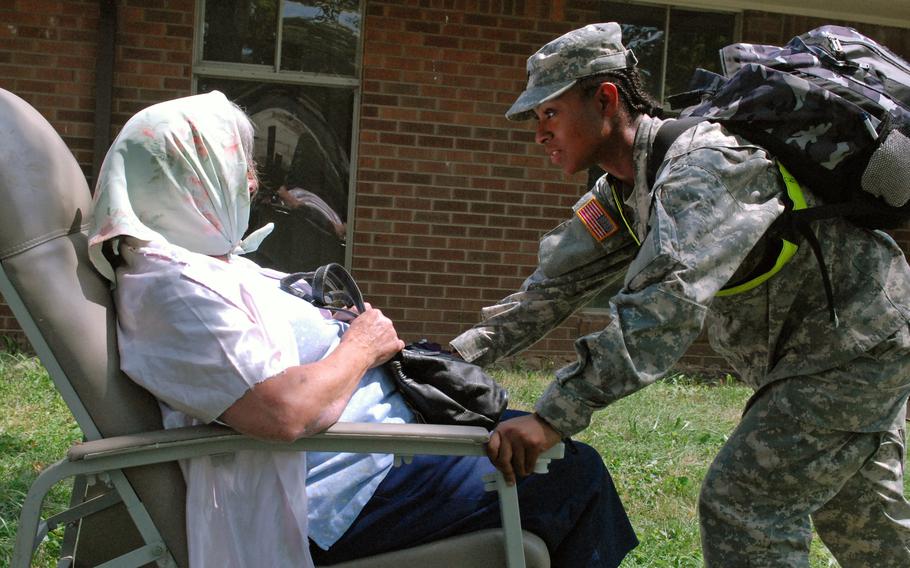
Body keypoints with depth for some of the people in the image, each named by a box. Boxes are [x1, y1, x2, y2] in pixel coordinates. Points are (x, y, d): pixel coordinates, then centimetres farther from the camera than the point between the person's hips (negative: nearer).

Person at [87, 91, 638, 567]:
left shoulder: (204, 261, 13)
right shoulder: (174, 286, -22)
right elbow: (284, 411, -33)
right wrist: (362, 347, -15)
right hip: (345, 497, -12)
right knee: (573, 475, -10)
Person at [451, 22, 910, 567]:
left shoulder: (703, 164, -29)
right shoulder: (623, 192, 3)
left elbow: (669, 301, -41)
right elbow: (559, 284, 3)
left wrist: (553, 416, -46)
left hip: (860, 341, -10)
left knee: (741, 502, -14)